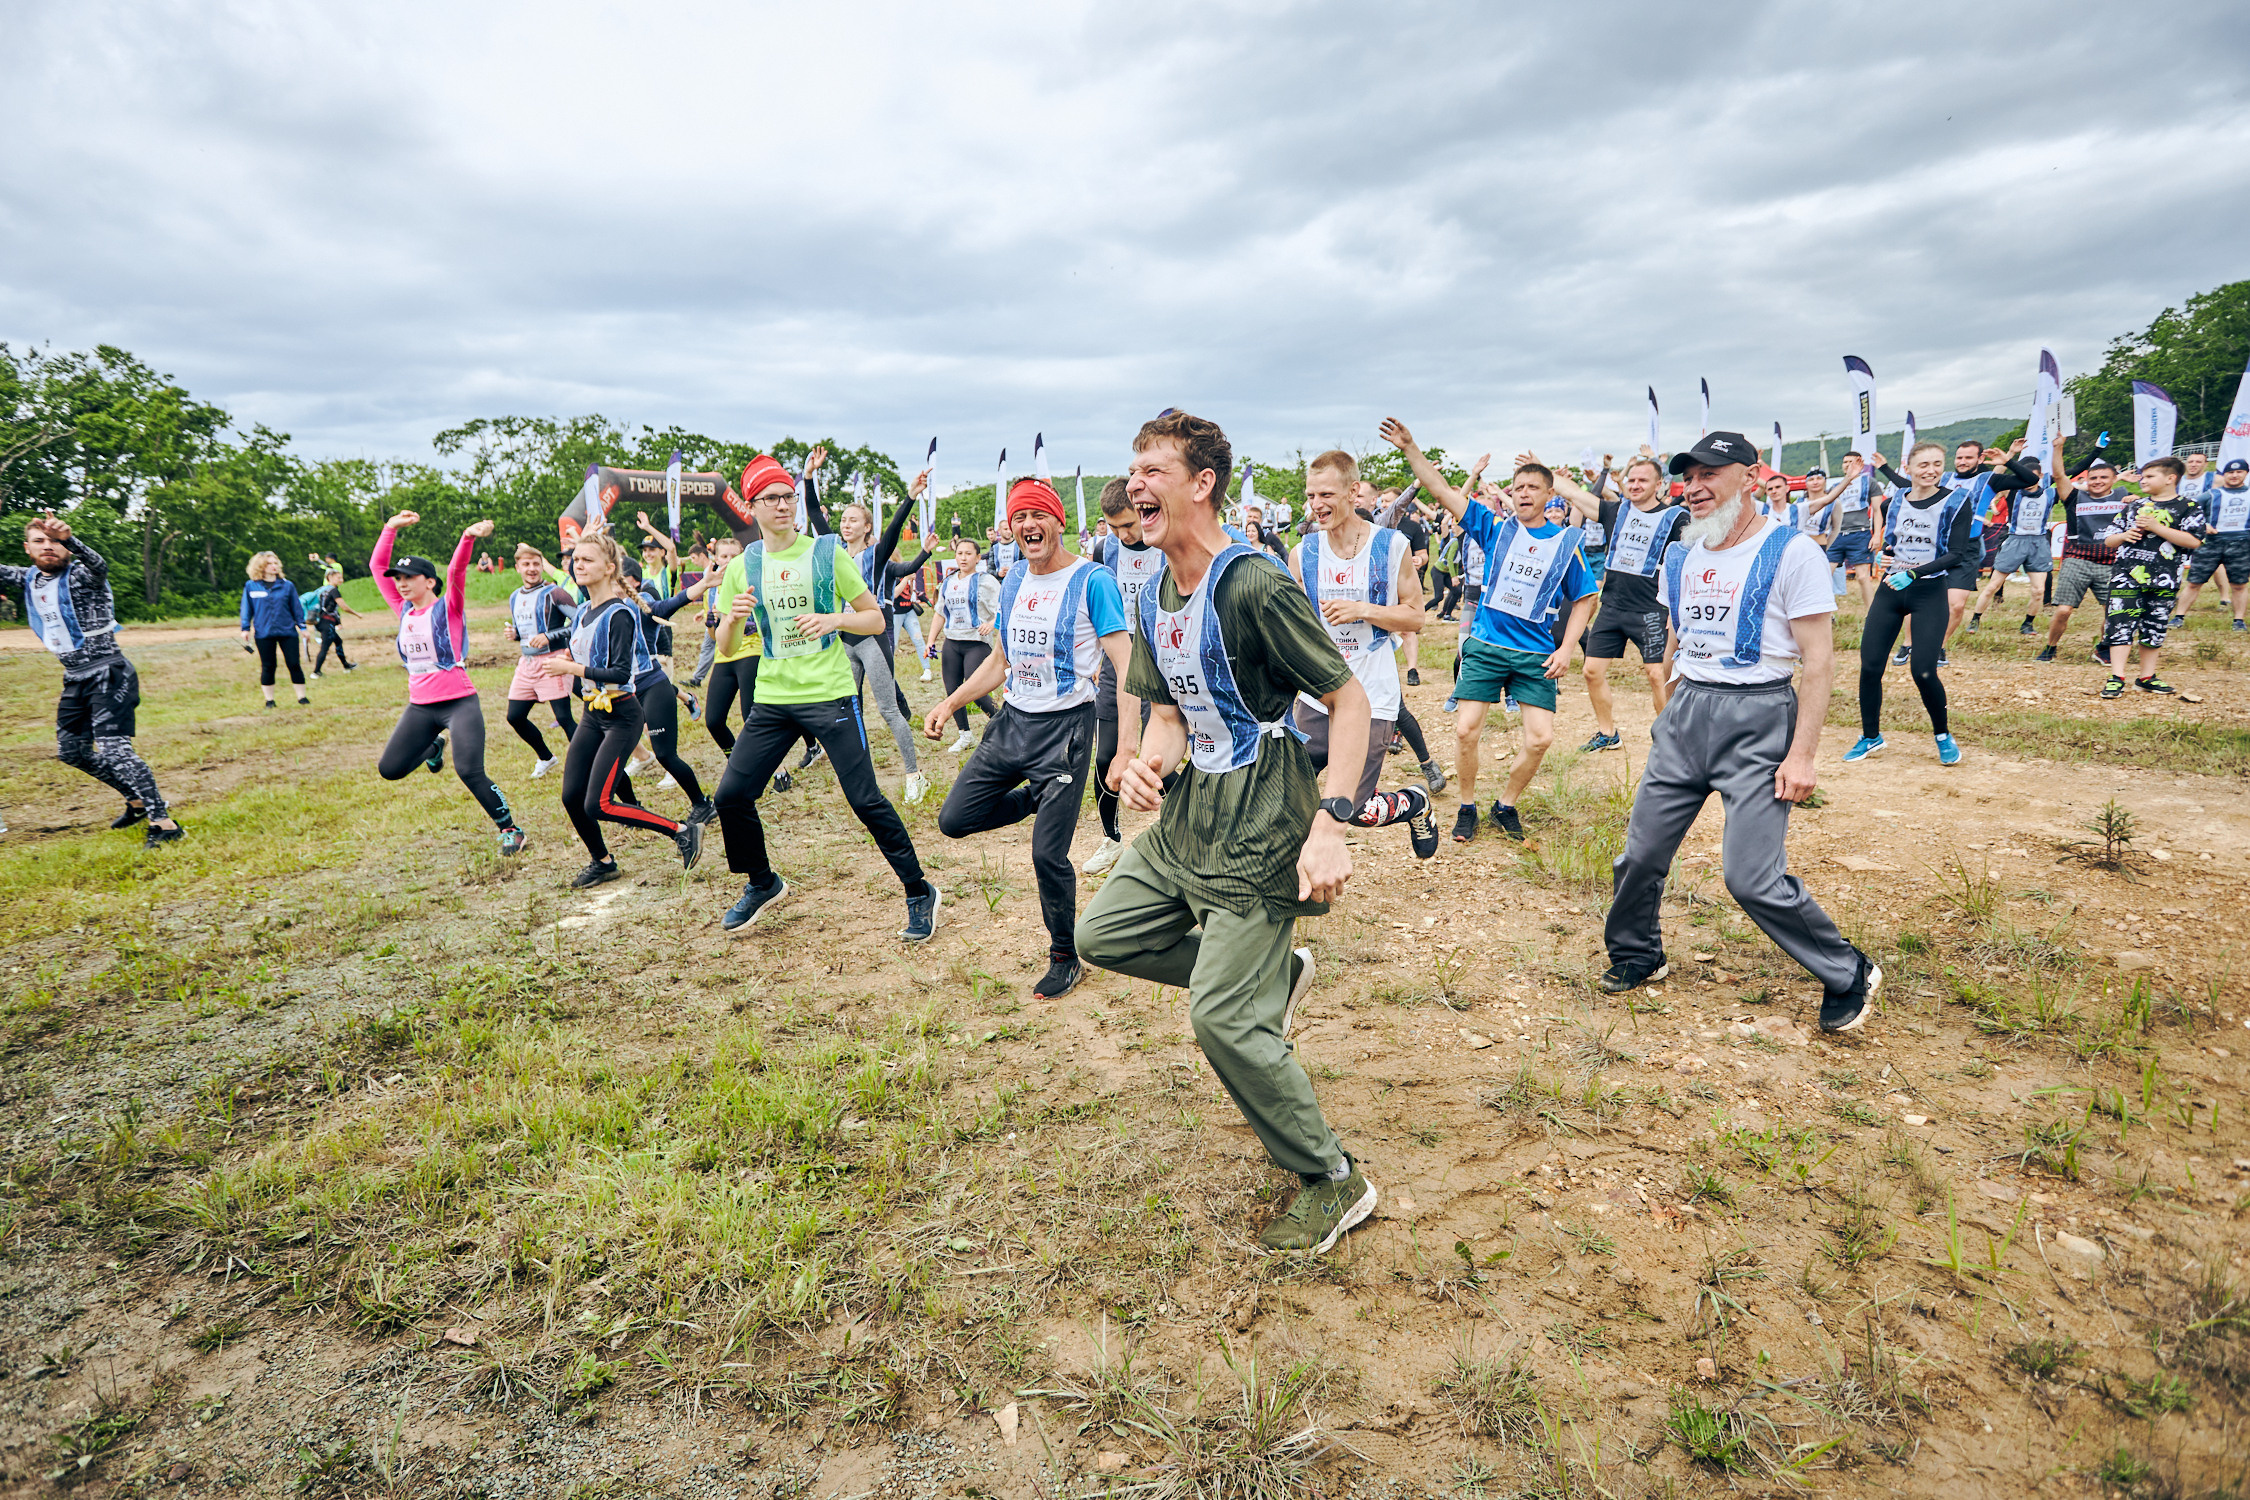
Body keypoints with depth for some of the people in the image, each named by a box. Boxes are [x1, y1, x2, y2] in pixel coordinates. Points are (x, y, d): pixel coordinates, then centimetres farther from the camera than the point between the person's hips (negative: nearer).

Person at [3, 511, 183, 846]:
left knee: (114, 749, -19)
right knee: (71, 751, 16)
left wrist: (69, 538, -53)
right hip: (74, 680, 9)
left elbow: (99, 565, -34)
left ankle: (163, 822, -20)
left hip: (107, 675, -9)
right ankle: (137, 800, 30)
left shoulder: (81, 575, -12)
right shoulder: (28, 578, 11)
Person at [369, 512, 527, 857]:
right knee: (388, 769, 8)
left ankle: (510, 829, 0)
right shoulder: (404, 611, 10)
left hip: (459, 702, -6)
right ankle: (433, 748, 38)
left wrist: (469, 537, -38)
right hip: (420, 707, 6)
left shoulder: (448, 607, -5)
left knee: (470, 771, -16)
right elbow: (377, 567, 15)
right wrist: (392, 528, 10)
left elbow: (457, 570, -22)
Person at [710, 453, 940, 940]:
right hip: (772, 699, 4)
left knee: (865, 800, -7)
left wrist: (833, 619, -17)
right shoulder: (744, 565, 6)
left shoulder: (828, 552, -2)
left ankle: (919, 893, 7)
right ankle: (762, 885, 26)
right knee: (731, 795, 1)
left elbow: (875, 619, 1)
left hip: (830, 695, -4)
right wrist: (734, 618, -15)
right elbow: (726, 650, 6)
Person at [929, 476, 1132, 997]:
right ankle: (1040, 799, 30)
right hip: (1013, 719, 7)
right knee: (954, 819, 7)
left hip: (1066, 725, -7)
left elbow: (1126, 669, -17)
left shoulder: (1093, 581, -12)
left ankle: (1066, 959, 17)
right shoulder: (1012, 580, 9)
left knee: (1047, 854, -6)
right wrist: (949, 703, 11)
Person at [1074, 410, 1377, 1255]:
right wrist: (1151, 764, -11)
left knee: (1222, 1017, -8)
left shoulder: (1253, 588, -20)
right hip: (1188, 813, 9)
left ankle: (1333, 1183, 14)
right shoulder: (1156, 599, 7)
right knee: (1100, 936, 14)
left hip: (1257, 827, -9)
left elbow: (1348, 699, -18)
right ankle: (1272, 971, 24)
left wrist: (1331, 823, -26)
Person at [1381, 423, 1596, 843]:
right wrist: (1410, 448, -12)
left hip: (1536, 654, 1)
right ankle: (1467, 807, 14)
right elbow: (1441, 490, -3)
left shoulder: (1565, 542, 4)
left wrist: (1566, 648, -2)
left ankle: (1506, 805, 18)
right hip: (1485, 646, -1)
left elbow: (1583, 599, 10)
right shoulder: (1496, 528, 2)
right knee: (1466, 730, -7)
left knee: (1541, 738, -5)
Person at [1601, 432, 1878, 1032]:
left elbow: (1819, 660, -9)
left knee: (1753, 877, -10)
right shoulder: (1679, 556, 12)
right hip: (1685, 712, 6)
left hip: (1759, 718, -6)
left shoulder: (1792, 552, -7)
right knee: (1641, 854, 6)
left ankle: (1848, 975, 13)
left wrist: (1801, 754, -15)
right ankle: (1636, 956, 30)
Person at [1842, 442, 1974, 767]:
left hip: (1930, 592, -4)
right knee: (1870, 665, -2)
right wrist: (1883, 558, -2)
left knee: (1923, 671, -11)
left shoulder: (1955, 501, -4)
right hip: (1890, 591, 4)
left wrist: (1913, 573, -23)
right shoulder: (1897, 502, 8)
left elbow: (1956, 553, -11)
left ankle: (1943, 736, 14)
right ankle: (1871, 737, 15)